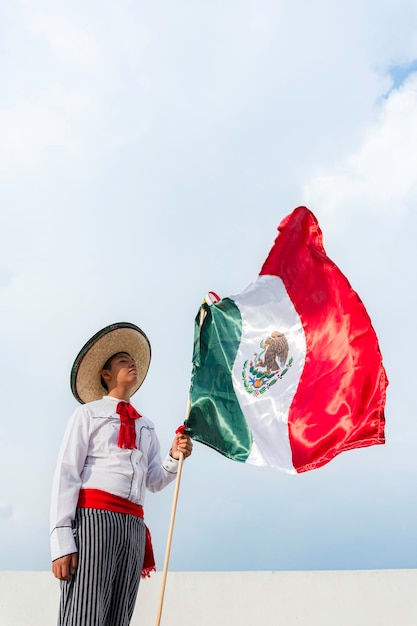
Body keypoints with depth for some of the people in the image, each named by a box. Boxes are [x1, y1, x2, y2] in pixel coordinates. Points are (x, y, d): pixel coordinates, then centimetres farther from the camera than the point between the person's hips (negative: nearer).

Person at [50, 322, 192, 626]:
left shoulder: (146, 427, 23)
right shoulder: (88, 413, 8)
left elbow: (155, 481, 18)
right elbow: (66, 473, -1)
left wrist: (175, 458, -4)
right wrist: (62, 539, -12)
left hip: (133, 524, 5)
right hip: (92, 515, -5)